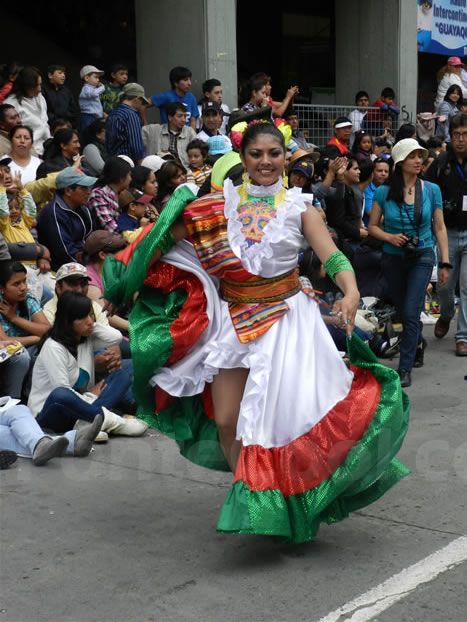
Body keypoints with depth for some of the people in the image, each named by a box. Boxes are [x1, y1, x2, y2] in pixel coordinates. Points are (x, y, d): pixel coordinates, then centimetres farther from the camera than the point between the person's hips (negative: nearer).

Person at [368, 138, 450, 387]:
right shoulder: (383, 192, -5)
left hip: (422, 256, -2)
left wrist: (445, 263, 0)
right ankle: (418, 342, 45)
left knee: (411, 313, -12)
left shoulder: (432, 190, -4)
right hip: (393, 258, 2)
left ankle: (405, 369, -4)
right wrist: (389, 237, -16)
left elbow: (439, 228, 1)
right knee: (402, 311, 14)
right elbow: (372, 226, 4)